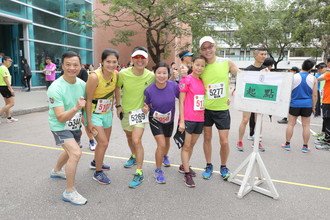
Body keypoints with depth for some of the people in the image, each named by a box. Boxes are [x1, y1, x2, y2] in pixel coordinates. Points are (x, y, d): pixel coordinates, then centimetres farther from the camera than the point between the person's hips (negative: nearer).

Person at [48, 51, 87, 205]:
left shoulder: (82, 84, -10)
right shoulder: (55, 88, -28)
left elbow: (86, 104, 8)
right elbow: (61, 118, -31)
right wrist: (76, 108, -47)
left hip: (75, 125, 7)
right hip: (60, 127, -7)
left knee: (71, 152, 27)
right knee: (76, 153, -24)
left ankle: (56, 171, 56)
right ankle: (69, 192, -7)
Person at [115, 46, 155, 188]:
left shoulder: (151, 76, -16)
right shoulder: (123, 74, -17)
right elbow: (117, 88, 1)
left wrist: (148, 105, -11)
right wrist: (118, 105, -1)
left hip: (140, 111, -3)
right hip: (125, 111, 3)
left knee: (137, 140, -15)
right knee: (129, 137, 23)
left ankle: (139, 173, -1)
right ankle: (134, 156, 52)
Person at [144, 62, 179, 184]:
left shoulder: (173, 86, -24)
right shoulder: (149, 90, -25)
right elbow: (147, 105, -8)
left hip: (169, 120, 3)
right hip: (155, 120, -3)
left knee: (167, 141, 25)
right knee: (161, 144, -14)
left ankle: (165, 156, 59)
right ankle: (158, 171, 10)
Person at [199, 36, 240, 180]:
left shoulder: (227, 63, -5)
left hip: (222, 109, -1)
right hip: (206, 109, 1)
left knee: (224, 141, 0)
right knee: (207, 138, 11)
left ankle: (223, 167, 25)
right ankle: (209, 166, 30)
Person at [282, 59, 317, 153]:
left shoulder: (293, 77, -5)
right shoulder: (313, 79, -2)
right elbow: (315, 95, 0)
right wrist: (313, 106, 10)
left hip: (294, 104, 0)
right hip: (307, 105, 1)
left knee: (291, 124, 7)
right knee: (306, 125, 7)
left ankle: (287, 144, 12)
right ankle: (305, 146, 13)